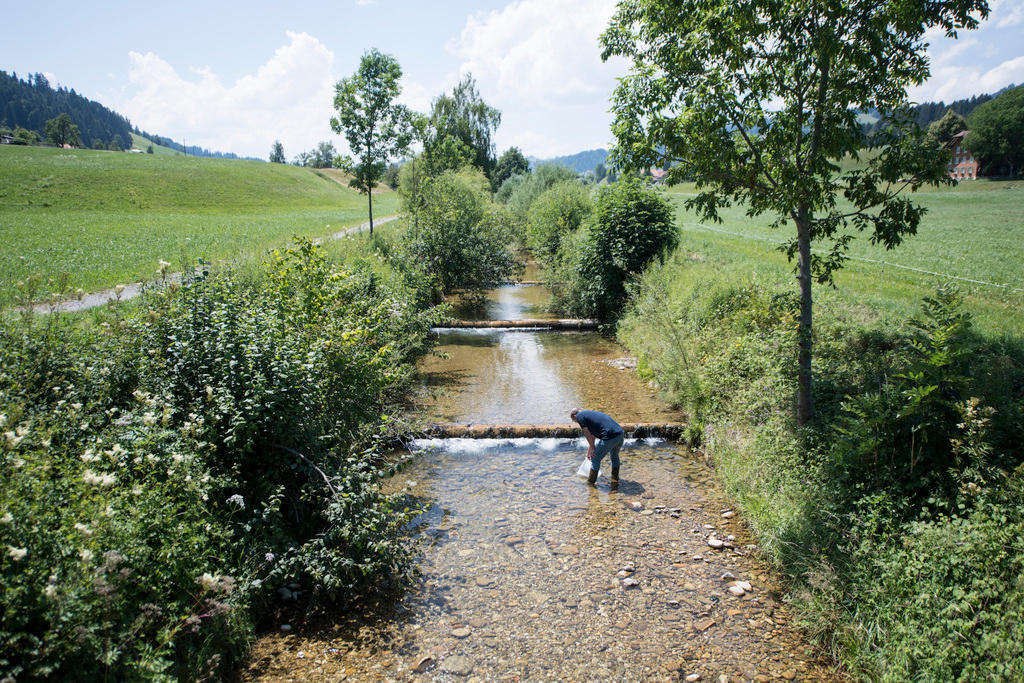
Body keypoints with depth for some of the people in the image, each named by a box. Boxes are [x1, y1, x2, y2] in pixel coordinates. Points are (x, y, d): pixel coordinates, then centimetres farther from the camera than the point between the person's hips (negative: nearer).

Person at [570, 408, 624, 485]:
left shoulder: (579, 416, 5)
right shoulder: (590, 413, 30)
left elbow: (587, 433, 0)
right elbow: (592, 435, 39)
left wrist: (593, 448, 10)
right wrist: (589, 451, 47)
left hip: (610, 438, -8)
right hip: (621, 434, 8)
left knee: (596, 459, 11)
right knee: (615, 456, 32)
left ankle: (591, 482, 24)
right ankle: (615, 479, 41)